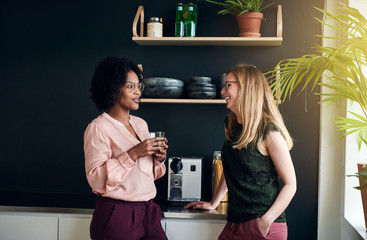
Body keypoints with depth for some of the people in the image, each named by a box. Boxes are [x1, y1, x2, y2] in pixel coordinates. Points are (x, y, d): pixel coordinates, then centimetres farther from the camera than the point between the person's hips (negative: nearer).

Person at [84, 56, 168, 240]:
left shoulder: (141, 124, 11)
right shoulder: (98, 128, -11)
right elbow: (95, 179, -19)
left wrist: (159, 158, -3)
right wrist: (133, 154, -23)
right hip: (117, 217, -6)